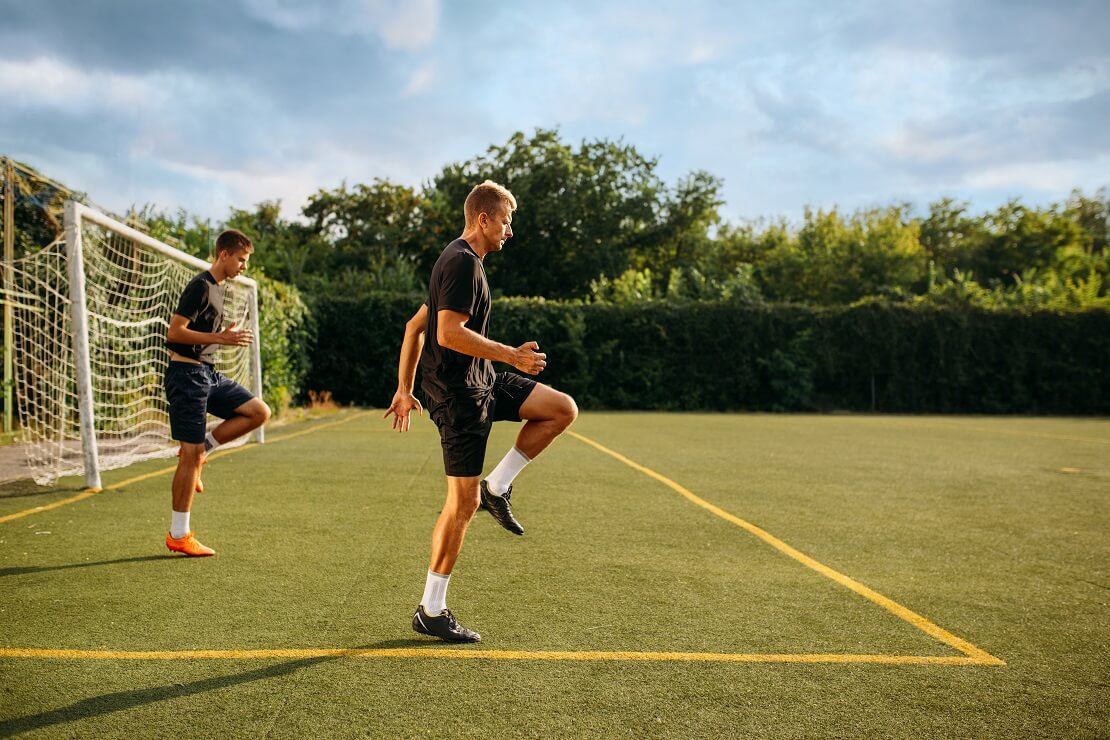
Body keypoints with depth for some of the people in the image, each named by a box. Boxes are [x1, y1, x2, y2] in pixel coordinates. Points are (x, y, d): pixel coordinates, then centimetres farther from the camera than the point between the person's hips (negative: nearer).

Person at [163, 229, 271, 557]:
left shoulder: (219, 287, 15)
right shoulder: (200, 286, -14)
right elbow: (174, 333, -21)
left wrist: (228, 335, 9)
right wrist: (221, 338, -23)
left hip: (208, 373, 9)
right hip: (187, 373, -9)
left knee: (259, 412, 1)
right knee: (192, 455, -6)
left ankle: (199, 449, 7)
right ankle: (178, 535, 4)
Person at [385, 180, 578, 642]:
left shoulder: (462, 261, 17)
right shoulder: (463, 262, -14)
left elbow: (415, 326, 19)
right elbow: (450, 333, -26)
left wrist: (404, 389, 20)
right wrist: (512, 355, -23)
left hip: (482, 384, 10)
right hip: (458, 393, -10)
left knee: (563, 409, 5)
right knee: (463, 503, -4)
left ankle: (496, 486, 9)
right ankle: (431, 611, 7)